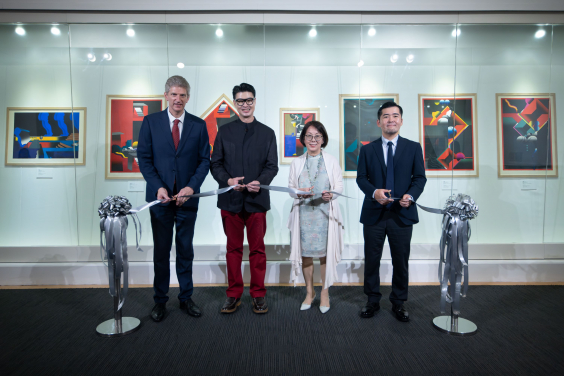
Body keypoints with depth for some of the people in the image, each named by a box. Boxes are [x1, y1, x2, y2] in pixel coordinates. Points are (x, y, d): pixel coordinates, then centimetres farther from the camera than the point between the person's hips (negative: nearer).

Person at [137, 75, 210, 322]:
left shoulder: (198, 125, 4)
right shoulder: (150, 122, 2)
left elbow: (204, 160, 1)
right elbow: (144, 158, 0)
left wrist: (191, 187, -12)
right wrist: (158, 187, -12)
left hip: (187, 197, 1)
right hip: (160, 197, 0)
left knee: (185, 250, 11)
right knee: (161, 251, 10)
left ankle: (186, 298, 26)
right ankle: (160, 301, 25)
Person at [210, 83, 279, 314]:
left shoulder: (267, 133, 9)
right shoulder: (224, 131, 9)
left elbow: (272, 165, 3)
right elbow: (215, 163, 6)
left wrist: (260, 182, -17)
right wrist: (227, 180, -13)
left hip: (257, 200, 0)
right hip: (230, 200, 1)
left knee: (257, 249, 6)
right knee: (233, 249, 9)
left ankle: (258, 295, 20)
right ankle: (234, 295, 22)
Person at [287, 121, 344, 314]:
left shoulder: (331, 161, 5)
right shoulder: (297, 162, 10)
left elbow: (339, 185, 4)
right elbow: (290, 187, 9)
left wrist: (331, 194, -18)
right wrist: (299, 193, -13)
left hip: (325, 213, -1)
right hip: (303, 212, 2)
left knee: (325, 252, 1)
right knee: (305, 253, 7)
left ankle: (324, 293, 20)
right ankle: (309, 292, 25)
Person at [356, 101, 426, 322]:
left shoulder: (413, 148, 6)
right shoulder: (367, 149, 7)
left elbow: (420, 177, 3)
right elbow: (361, 178, 2)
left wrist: (411, 195, -17)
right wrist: (374, 192, -17)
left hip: (402, 214, 0)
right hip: (374, 213, 1)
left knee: (401, 261, 9)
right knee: (371, 260, 9)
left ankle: (398, 303, 27)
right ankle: (372, 301, 26)